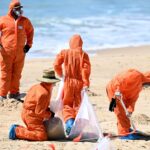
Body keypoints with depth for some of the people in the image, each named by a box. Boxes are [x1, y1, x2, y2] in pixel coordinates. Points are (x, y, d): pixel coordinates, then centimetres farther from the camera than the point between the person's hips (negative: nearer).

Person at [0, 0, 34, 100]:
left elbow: (30, 31, 22)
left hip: (20, 53, 3)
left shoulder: (24, 21, 7)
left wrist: (28, 44, 14)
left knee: (17, 74, 7)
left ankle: (14, 93, 18)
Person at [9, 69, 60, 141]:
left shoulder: (37, 87, 8)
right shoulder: (44, 93, -22)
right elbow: (39, 112, -20)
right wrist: (50, 114, -4)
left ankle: (17, 128, 8)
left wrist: (48, 109, 11)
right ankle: (17, 132, -15)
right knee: (42, 136, -15)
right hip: (32, 116, -10)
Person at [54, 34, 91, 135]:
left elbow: (56, 65, -6)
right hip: (80, 83, 0)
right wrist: (86, 83, -8)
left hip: (68, 82, 0)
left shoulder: (64, 53, -1)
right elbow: (86, 69, -11)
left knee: (67, 105, 9)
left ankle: (69, 122, -17)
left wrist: (61, 75, 10)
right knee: (78, 105, 10)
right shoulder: (83, 55, -4)